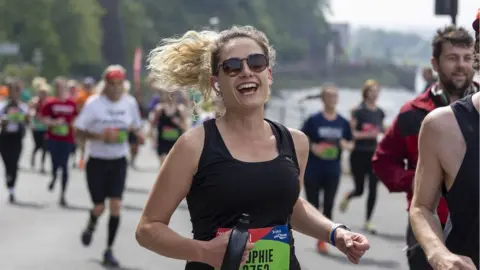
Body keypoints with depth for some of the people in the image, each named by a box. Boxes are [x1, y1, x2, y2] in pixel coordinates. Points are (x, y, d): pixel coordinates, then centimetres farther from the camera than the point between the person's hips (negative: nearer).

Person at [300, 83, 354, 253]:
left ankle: (323, 239, 10)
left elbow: (351, 144, 13)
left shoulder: (343, 123, 4)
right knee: (313, 204, 4)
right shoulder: (314, 120, -4)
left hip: (333, 171, 2)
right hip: (313, 169, -2)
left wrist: (346, 145, -9)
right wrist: (312, 147, -18)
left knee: (328, 205, 0)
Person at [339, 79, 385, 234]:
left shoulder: (380, 113, 7)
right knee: (359, 190, 3)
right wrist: (368, 134, -23)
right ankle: (347, 197, 39)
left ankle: (368, 221, 6)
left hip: (374, 154, 4)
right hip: (359, 153, -4)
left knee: (373, 189, -2)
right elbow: (350, 132, -13)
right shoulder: (358, 111, -9)